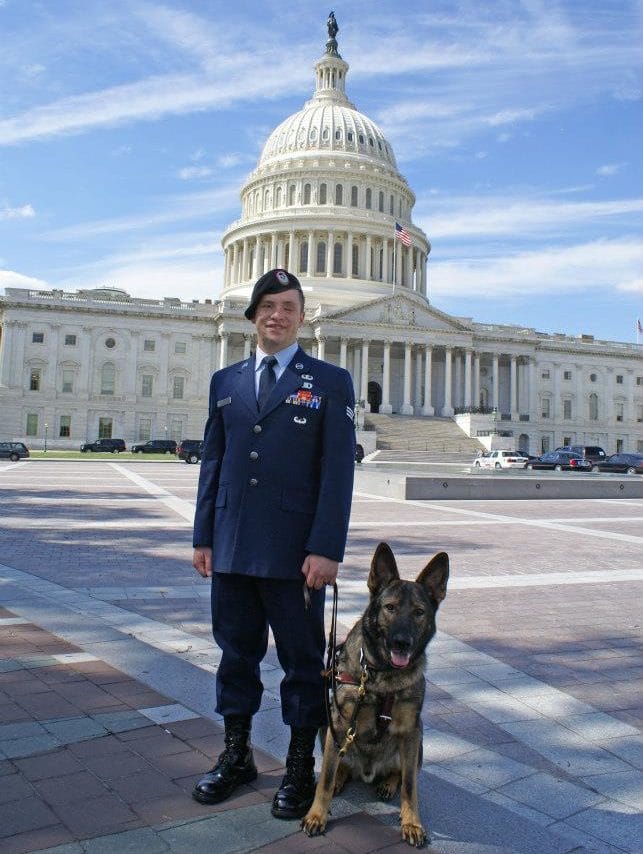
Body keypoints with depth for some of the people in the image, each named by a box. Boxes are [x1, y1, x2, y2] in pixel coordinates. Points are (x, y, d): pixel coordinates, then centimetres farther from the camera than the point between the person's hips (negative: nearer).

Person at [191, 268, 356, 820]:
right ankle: (236, 755, 33)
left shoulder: (330, 382, 0)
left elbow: (338, 471, -7)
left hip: (295, 553, -4)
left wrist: (326, 549, -14)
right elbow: (213, 462, 13)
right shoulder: (226, 382, 13)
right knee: (236, 652, 15)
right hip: (232, 548, 4)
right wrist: (204, 536, 9)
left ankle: (301, 767, 25)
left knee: (303, 660, 8)